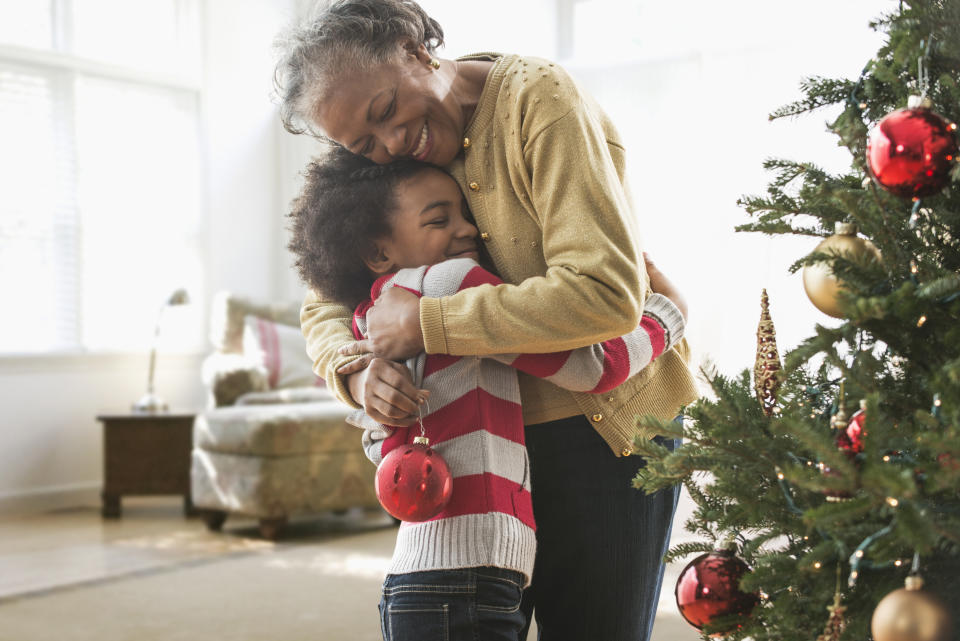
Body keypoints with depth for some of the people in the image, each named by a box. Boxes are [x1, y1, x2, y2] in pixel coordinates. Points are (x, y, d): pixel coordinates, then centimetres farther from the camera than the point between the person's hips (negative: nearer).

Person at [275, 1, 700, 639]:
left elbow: (606, 294, -30)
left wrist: (424, 322, -26)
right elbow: (324, 307, 6)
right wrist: (358, 369, -18)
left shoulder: (537, 98, -20)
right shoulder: (379, 166, 0)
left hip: (607, 424, -5)